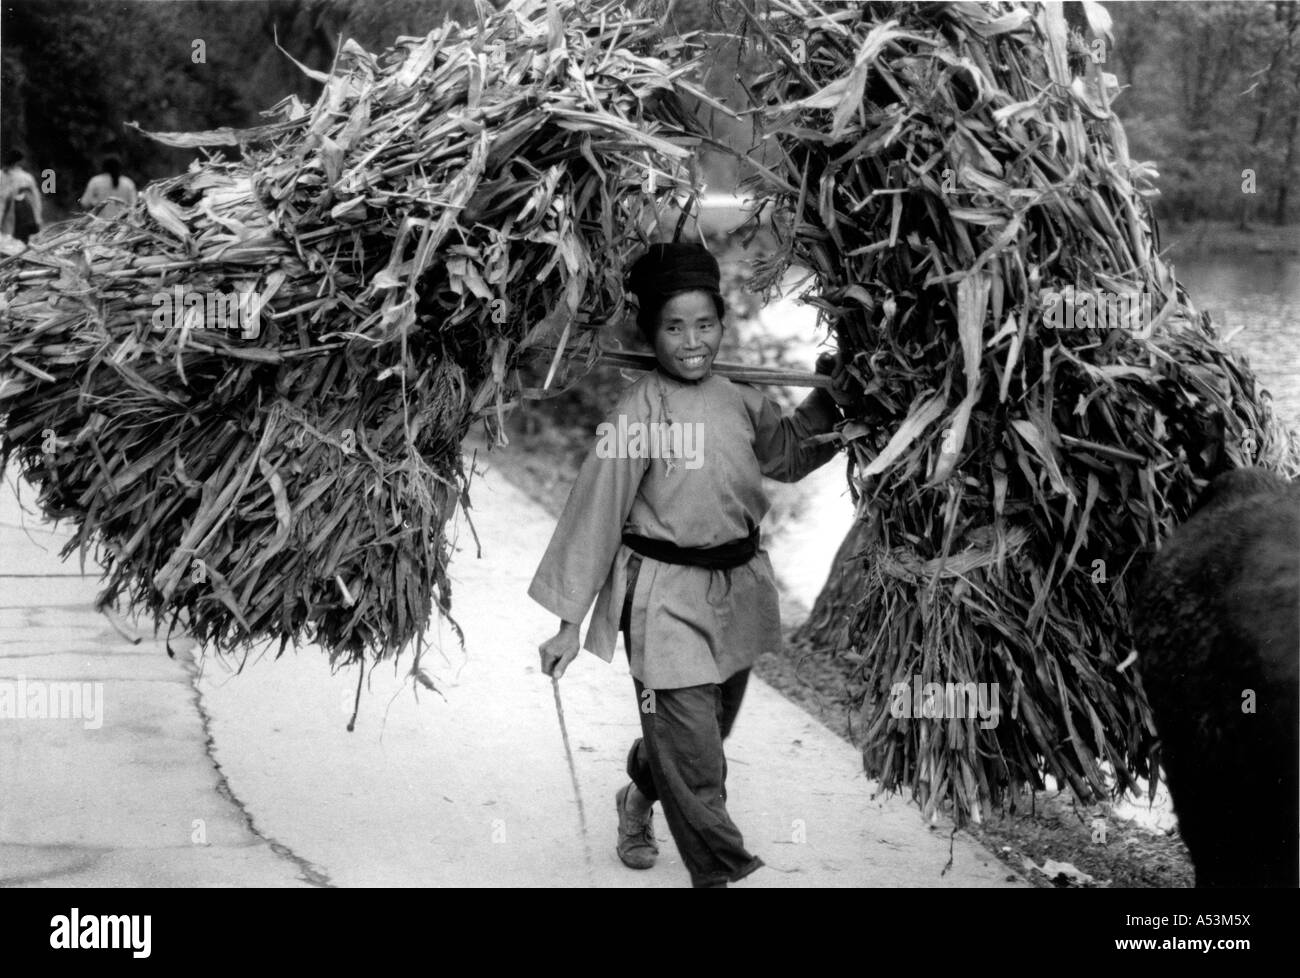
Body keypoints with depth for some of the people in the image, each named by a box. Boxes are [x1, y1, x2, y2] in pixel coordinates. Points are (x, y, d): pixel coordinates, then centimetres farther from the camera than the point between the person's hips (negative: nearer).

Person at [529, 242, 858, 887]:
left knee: (705, 731, 22)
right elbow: (595, 512, -11)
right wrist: (569, 621, -9)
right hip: (666, 602, -6)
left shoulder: (741, 403, 1)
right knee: (694, 759, -7)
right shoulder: (638, 412, -15)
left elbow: (788, 455, 23)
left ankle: (639, 798, 51)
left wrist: (830, 400, 7)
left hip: (738, 590, 6)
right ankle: (720, 870, 9)